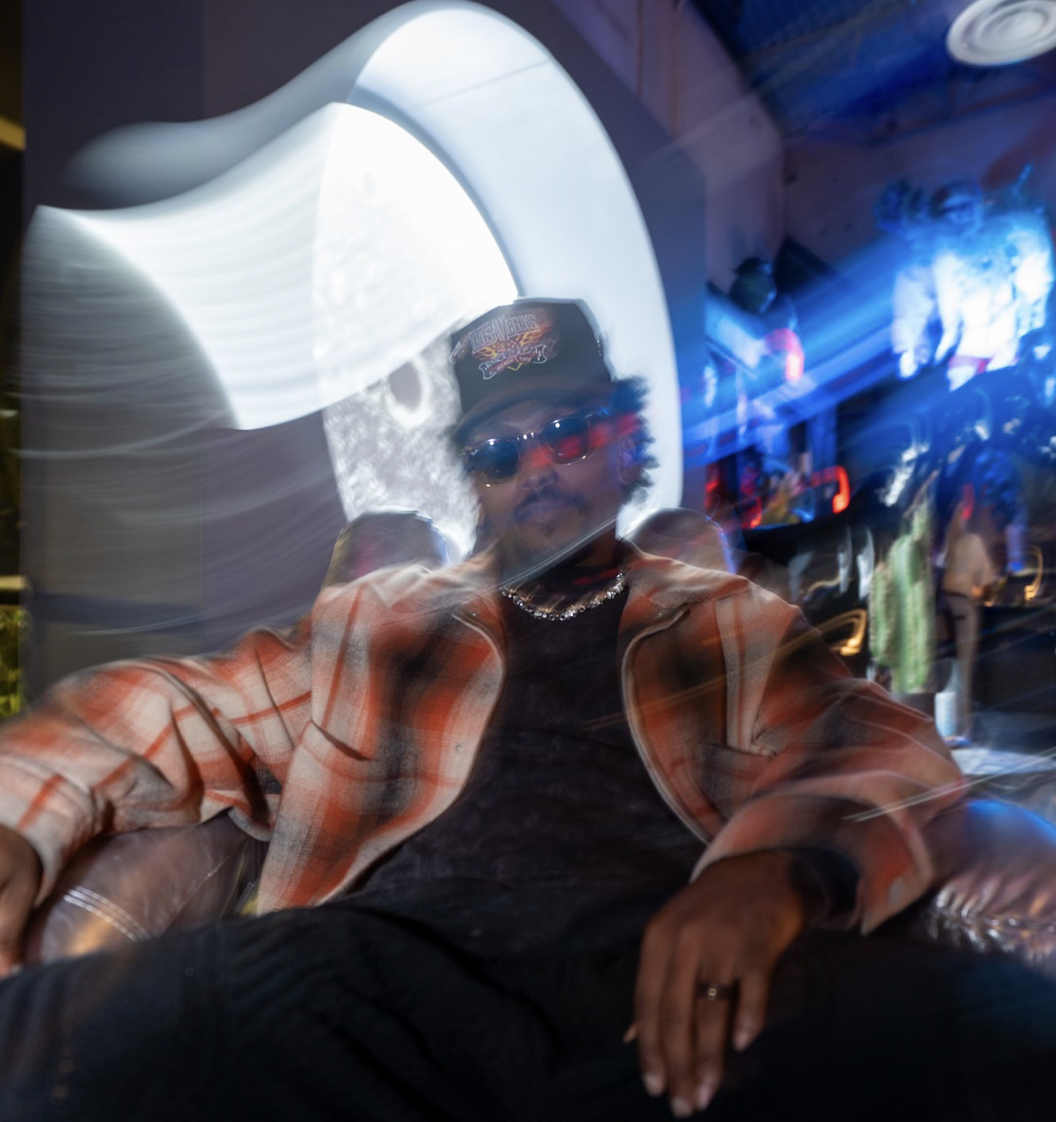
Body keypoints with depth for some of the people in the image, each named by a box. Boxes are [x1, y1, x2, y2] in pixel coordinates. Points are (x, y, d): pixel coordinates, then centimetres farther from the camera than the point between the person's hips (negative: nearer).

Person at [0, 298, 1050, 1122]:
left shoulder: (736, 625, 19)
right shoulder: (373, 619, 22)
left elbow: (883, 755, 6)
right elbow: (177, 709, 17)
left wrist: (780, 866, -17)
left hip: (671, 986, 0)